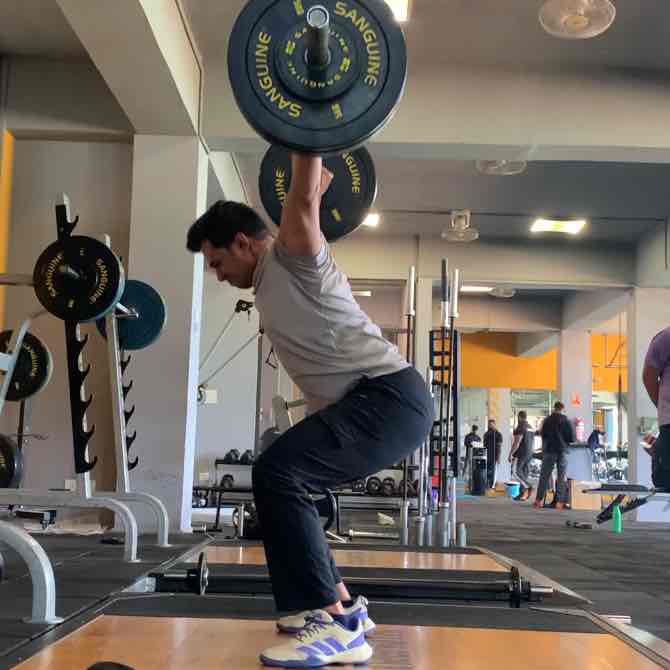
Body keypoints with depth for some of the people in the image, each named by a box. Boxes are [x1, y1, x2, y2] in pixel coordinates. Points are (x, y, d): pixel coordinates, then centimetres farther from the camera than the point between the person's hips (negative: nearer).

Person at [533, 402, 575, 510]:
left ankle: (539, 500, 4)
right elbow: (572, 438, -4)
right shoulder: (566, 421, -5)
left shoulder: (547, 420, -3)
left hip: (549, 450, 1)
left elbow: (542, 434, 4)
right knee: (562, 477, 5)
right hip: (562, 451, -1)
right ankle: (560, 501, 1)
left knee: (544, 476, 6)